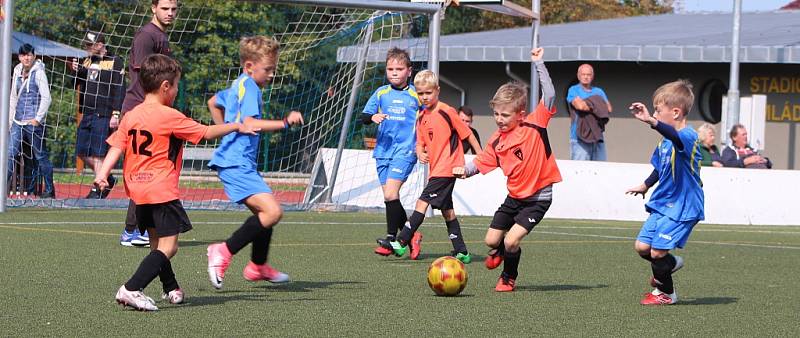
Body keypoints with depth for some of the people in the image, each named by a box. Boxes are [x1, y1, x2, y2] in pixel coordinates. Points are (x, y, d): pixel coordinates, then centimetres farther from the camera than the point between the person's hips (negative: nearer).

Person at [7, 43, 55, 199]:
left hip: (34, 122, -6)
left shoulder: (38, 72, -7)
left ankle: (50, 190, 11)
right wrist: (11, 117, 15)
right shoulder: (17, 72, 12)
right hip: (18, 121, 6)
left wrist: (38, 118, -13)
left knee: (41, 155, 2)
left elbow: (46, 98, -11)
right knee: (10, 152, -3)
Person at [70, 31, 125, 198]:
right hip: (86, 114, 8)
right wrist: (74, 70, 0)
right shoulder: (86, 62, 17)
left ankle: (98, 188, -1)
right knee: (82, 152, 9)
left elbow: (119, 89, -8)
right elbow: (74, 84, 20)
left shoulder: (114, 62, -3)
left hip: (103, 115, -8)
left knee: (98, 153, -8)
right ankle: (108, 179, 23)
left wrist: (116, 113, -15)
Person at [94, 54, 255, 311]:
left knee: (157, 242, 21)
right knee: (167, 247, -9)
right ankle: (131, 289, -22)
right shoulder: (170, 117, -10)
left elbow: (116, 147, 0)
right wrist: (236, 126, 8)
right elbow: (206, 133, -4)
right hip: (162, 191, -8)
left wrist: (102, 174, -5)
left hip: (138, 192, 8)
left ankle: (171, 289, 34)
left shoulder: (130, 117, 7)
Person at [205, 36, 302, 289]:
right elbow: (250, 123, -26)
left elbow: (214, 102, 37)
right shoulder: (249, 88, -12)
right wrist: (285, 123, -29)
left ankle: (258, 267, 34)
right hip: (237, 162, -11)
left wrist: (226, 131, 37)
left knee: (265, 212, 22)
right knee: (272, 211, -23)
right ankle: (224, 252, -18)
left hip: (236, 161, 11)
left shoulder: (238, 86, 20)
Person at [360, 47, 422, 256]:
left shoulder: (416, 95, 2)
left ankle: (391, 237, -11)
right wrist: (373, 117, -16)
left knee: (390, 193, -17)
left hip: (405, 151, -4)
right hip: (383, 150, 4)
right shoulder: (381, 93, 8)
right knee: (390, 197, 5)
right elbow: (363, 117, 6)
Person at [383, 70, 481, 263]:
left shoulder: (447, 112, -11)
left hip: (447, 167, -9)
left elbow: (467, 134, -6)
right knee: (446, 210, 11)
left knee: (422, 202, -13)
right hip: (436, 169, 9)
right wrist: (420, 154, -8)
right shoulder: (422, 117, 11)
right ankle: (461, 252, 15)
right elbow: (420, 143, 15)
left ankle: (401, 243, -15)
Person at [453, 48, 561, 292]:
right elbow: (482, 162, 11)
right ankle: (499, 252, 46)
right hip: (515, 196, 6)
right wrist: (465, 170, -9)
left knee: (511, 240, -17)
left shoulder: (534, 125, -14)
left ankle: (509, 278, 11)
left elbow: (549, 95, -21)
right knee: (491, 241, 7)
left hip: (538, 197, -6)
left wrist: (539, 65, -23)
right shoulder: (497, 141, 0)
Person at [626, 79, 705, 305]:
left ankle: (665, 293, 15)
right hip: (662, 203, 9)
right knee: (642, 246, 5)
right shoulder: (666, 141, 9)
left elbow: (675, 135, -46)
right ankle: (670, 263, 35)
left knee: (657, 251, -9)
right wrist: (645, 186, 36)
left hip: (682, 206, -9)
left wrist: (651, 121, -62)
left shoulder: (688, 137, -20)